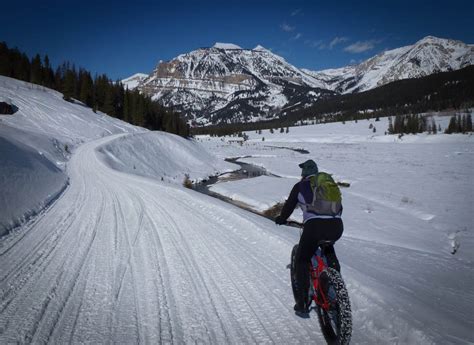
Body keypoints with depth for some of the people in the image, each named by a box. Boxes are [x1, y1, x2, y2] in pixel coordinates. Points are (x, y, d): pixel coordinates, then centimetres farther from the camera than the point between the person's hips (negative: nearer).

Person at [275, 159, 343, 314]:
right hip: (336, 226, 4)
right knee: (327, 245, 37)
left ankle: (302, 303, 14)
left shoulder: (300, 186, 15)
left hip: (314, 226, -4)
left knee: (302, 261, 15)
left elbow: (289, 206, 20)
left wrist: (281, 219, 38)